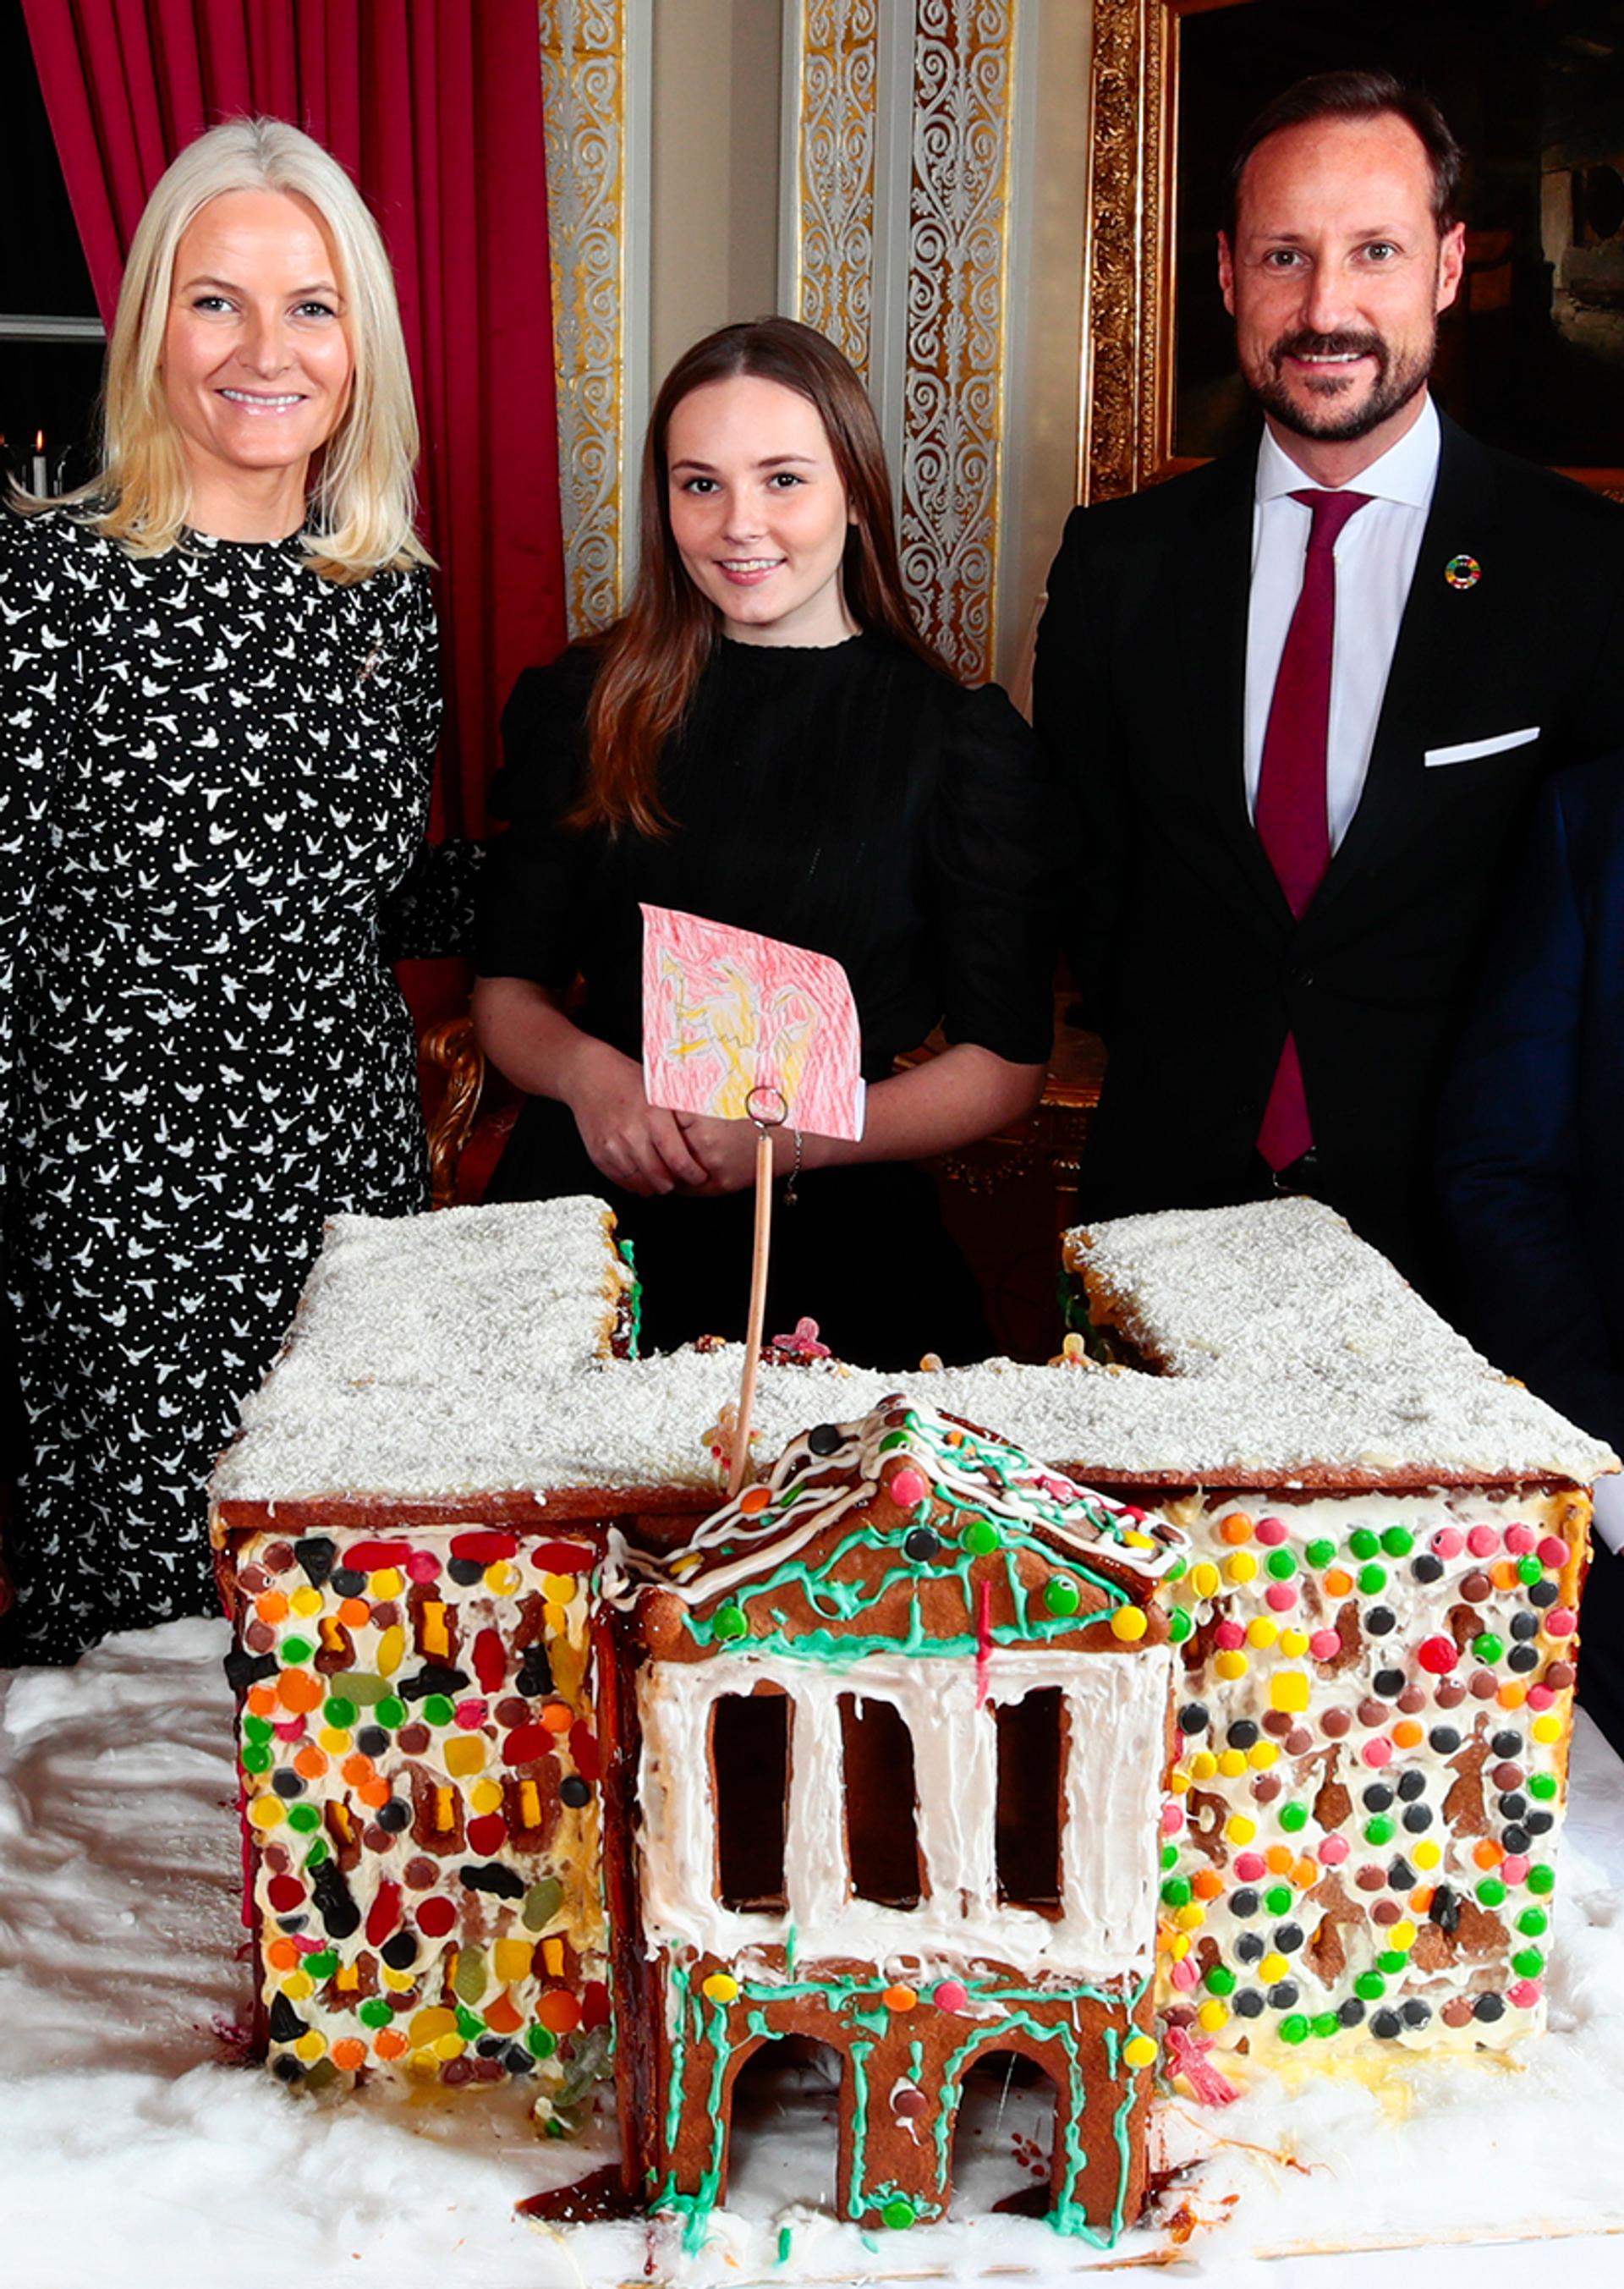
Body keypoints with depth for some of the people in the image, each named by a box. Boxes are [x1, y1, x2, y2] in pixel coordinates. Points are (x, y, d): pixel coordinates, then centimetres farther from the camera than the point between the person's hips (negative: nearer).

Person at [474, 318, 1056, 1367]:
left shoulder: (965, 739, 2)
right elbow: (510, 987, 13)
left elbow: (1008, 1065, 3)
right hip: (587, 1218, 1)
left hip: (834, 1243, -1)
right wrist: (587, 1073, -9)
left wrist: (795, 1136, -11)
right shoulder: (575, 710, 8)